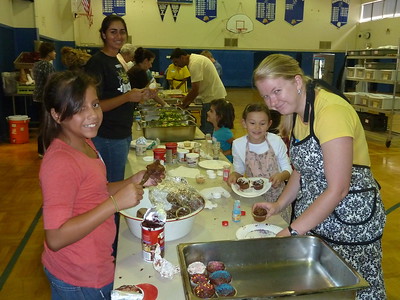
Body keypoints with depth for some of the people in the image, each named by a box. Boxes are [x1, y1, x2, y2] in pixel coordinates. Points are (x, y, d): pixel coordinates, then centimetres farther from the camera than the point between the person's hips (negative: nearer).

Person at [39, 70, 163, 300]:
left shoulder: (85, 143, 1)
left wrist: (133, 182, -4)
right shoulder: (60, 161, -26)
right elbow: (55, 238, -29)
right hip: (80, 281, -8)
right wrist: (115, 203, -31)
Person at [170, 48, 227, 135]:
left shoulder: (194, 63, -19)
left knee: (206, 129, -8)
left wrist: (183, 104, -10)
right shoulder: (195, 59, 13)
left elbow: (195, 90, -21)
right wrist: (186, 102, 11)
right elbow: (196, 88, 16)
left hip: (213, 98, -10)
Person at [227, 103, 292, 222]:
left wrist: (281, 176, -21)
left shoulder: (276, 141, -10)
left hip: (277, 196, 0)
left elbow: (288, 169, 0)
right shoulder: (238, 144, -8)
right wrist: (234, 175, -14)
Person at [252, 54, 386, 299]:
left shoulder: (331, 111, -23)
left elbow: (337, 189, -25)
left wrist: (292, 231, -22)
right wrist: (279, 205, 1)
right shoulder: (298, 111, 4)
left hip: (351, 217, -8)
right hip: (313, 213, 8)